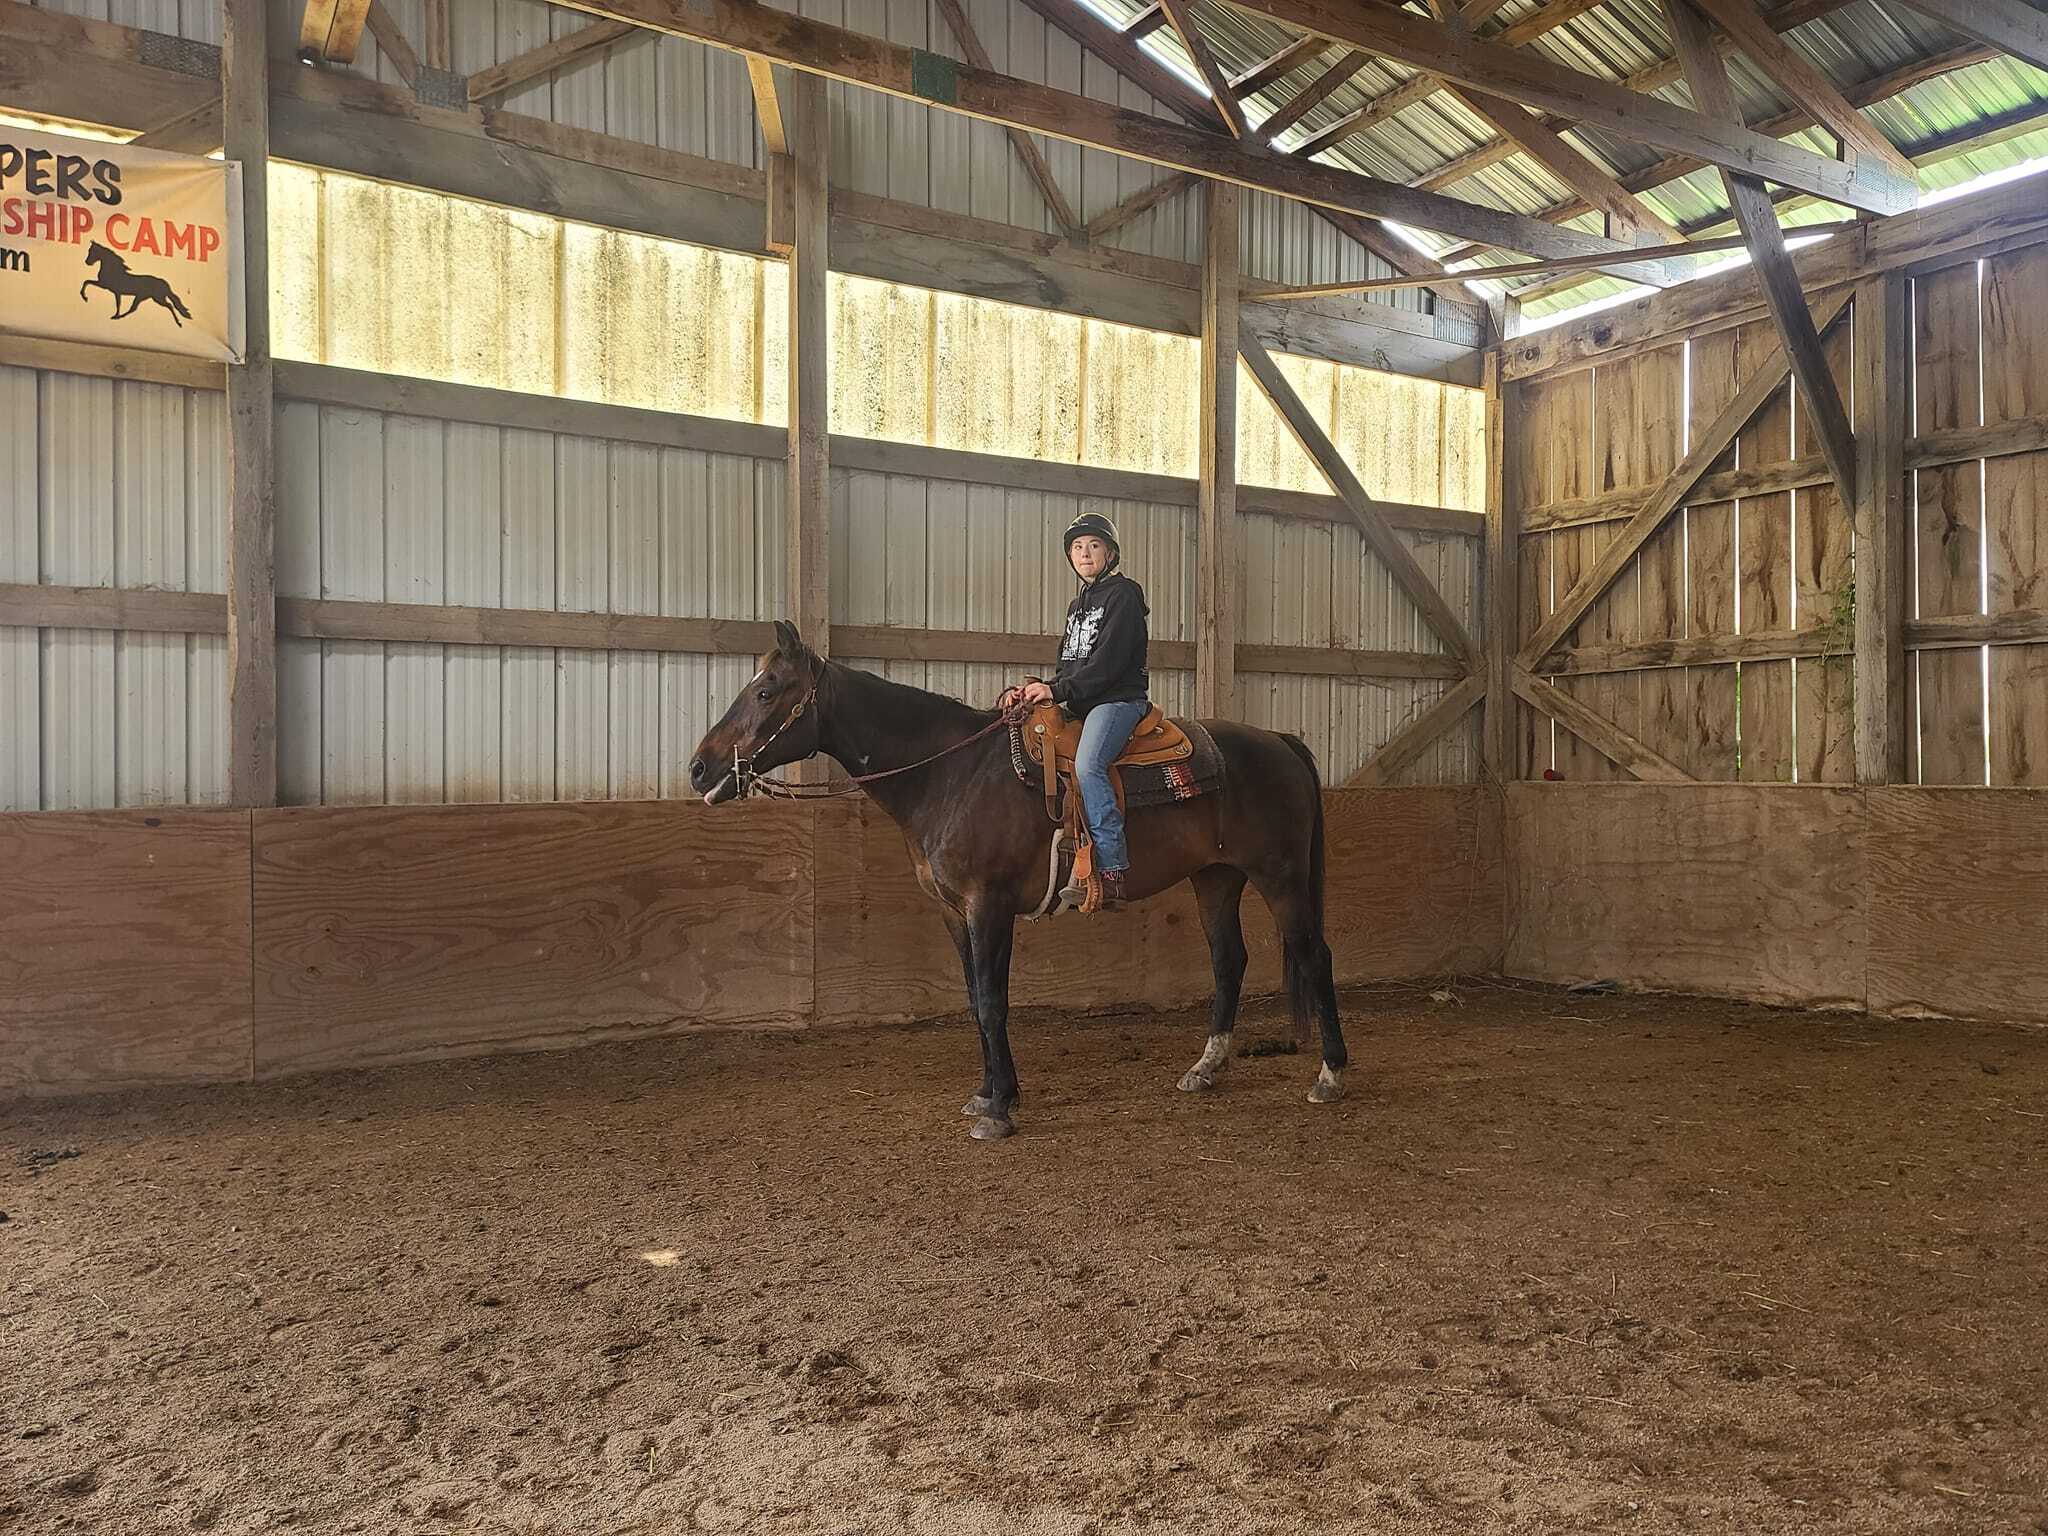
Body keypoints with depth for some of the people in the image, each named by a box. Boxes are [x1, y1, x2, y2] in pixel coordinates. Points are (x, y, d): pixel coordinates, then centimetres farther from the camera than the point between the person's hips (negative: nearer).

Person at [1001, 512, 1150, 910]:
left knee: (1087, 764, -32)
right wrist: (1038, 687, 3)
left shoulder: (1123, 594, -3)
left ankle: (1112, 871, -35)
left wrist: (1058, 690, -18)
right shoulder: (1077, 605, 24)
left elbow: (1108, 661, -14)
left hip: (1119, 698, -9)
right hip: (1080, 704, 9)